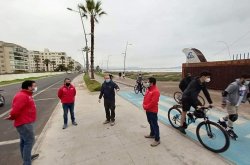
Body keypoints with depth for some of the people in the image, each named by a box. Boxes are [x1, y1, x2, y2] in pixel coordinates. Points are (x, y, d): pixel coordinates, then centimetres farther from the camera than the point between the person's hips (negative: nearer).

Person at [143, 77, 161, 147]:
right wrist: (144, 106, 2)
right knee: (150, 123, 23)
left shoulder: (155, 91, -22)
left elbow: (153, 102, -25)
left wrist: (146, 107, -15)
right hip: (148, 110, 9)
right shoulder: (148, 89, 8)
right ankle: (152, 134, 41)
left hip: (153, 111, -9)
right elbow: (145, 98, 13)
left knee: (155, 125, 1)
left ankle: (157, 140, 13)